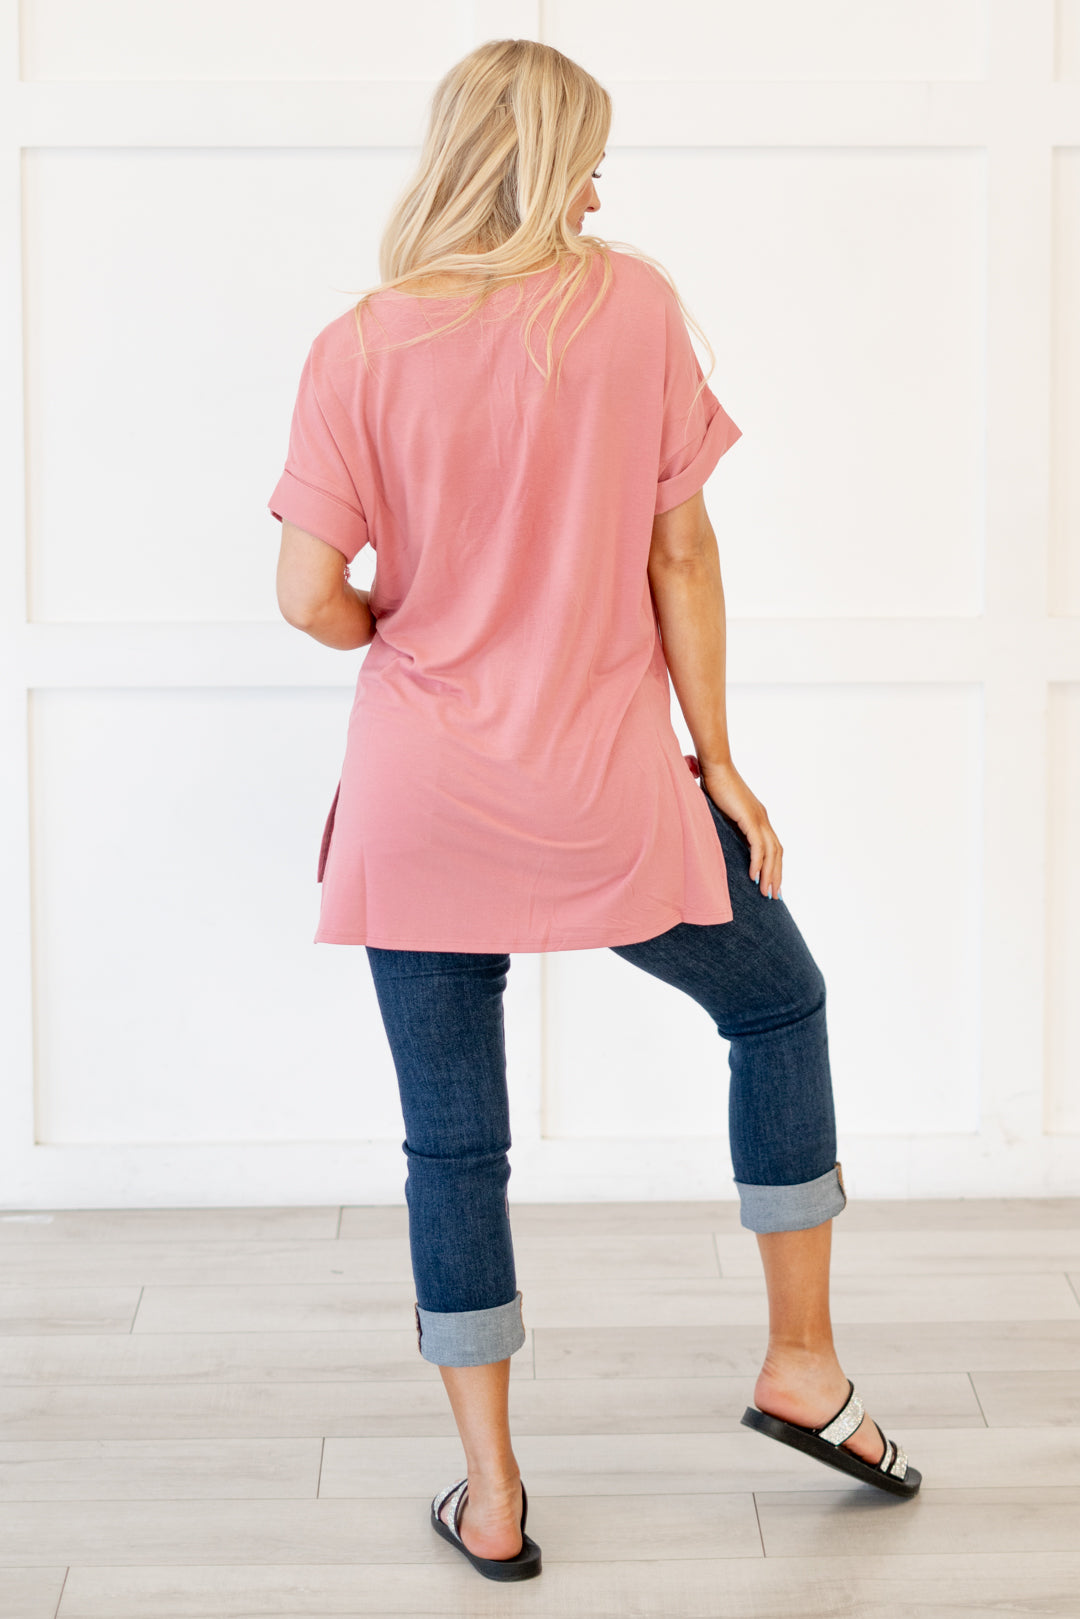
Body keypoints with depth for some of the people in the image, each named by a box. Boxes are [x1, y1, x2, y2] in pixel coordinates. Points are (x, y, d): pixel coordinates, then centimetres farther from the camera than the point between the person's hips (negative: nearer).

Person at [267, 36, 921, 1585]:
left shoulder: (359, 351, -6)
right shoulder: (634, 302, -6)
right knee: (778, 1003, 24)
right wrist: (716, 756, 4)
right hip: (605, 790, 0)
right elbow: (681, 548, -4)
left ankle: (490, 1497, 18)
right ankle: (802, 1362, 26)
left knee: (452, 1138, 11)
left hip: (419, 798, 1)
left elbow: (312, 596, -11)